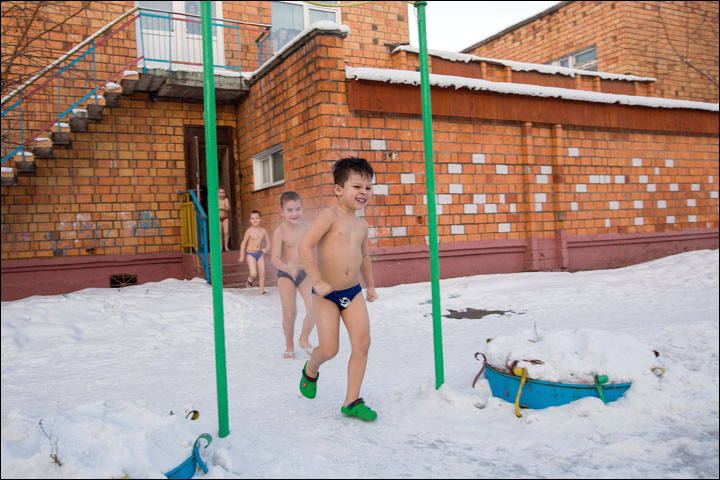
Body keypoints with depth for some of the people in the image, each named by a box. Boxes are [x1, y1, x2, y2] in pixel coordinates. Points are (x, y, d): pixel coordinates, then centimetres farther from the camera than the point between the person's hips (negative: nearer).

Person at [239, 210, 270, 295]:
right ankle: (250, 279, 23)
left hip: (260, 253, 3)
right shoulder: (249, 231, -10)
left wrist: (266, 249, -14)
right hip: (250, 254, -3)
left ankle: (262, 290, 14)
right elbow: (243, 243, -3)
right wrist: (242, 256, -1)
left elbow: (268, 242, 8)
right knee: (254, 273, -13)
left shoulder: (263, 231, -2)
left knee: (262, 273, 1)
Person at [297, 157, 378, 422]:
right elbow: (305, 246, -19)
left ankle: (352, 402, 8)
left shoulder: (361, 225, 10)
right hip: (326, 294, -6)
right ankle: (311, 370, 33)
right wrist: (317, 282, -22)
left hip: (353, 292, 6)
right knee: (329, 350, -4)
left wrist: (370, 285, 25)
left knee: (362, 343, -5)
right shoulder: (331, 215, -11)